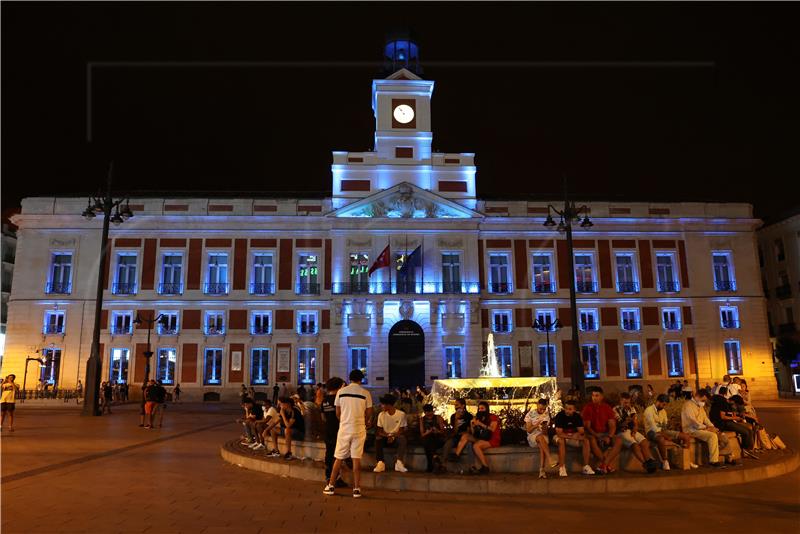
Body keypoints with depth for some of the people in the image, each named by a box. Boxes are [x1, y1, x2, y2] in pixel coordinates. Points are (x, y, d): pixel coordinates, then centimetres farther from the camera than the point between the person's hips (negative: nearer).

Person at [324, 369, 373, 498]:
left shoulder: (341, 392, -1)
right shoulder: (365, 393, -3)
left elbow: (337, 413, 5)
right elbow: (369, 413, 1)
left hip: (344, 428, 1)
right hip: (359, 429, 0)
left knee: (338, 458, 10)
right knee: (356, 459, 5)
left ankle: (331, 486, 17)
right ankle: (356, 489, 6)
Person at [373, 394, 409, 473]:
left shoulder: (401, 414, -9)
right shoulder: (381, 415, -3)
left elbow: (401, 431, -8)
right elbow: (379, 431, -1)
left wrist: (393, 436, -26)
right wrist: (388, 435, -20)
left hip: (396, 438, -2)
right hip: (385, 437, 2)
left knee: (403, 438, -34)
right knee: (378, 439, -30)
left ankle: (399, 463, -35)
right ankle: (380, 463, -32)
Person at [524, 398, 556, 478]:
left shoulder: (546, 415, 7)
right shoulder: (530, 414, -3)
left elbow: (545, 432, 4)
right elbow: (528, 430, -5)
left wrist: (545, 430, -20)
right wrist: (537, 424, -21)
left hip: (543, 436, 2)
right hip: (532, 437, -2)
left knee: (542, 445, -34)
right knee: (540, 437, -37)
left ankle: (542, 469, -38)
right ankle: (550, 460, -45)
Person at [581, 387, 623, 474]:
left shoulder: (607, 408, 4)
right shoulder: (587, 408, -2)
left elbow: (612, 425, -3)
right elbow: (587, 426, -6)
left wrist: (609, 437, -21)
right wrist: (597, 436, -22)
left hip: (606, 433, 2)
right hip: (593, 434, -2)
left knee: (619, 439, -27)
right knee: (591, 440, -37)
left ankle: (603, 465, -31)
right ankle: (607, 465, -27)